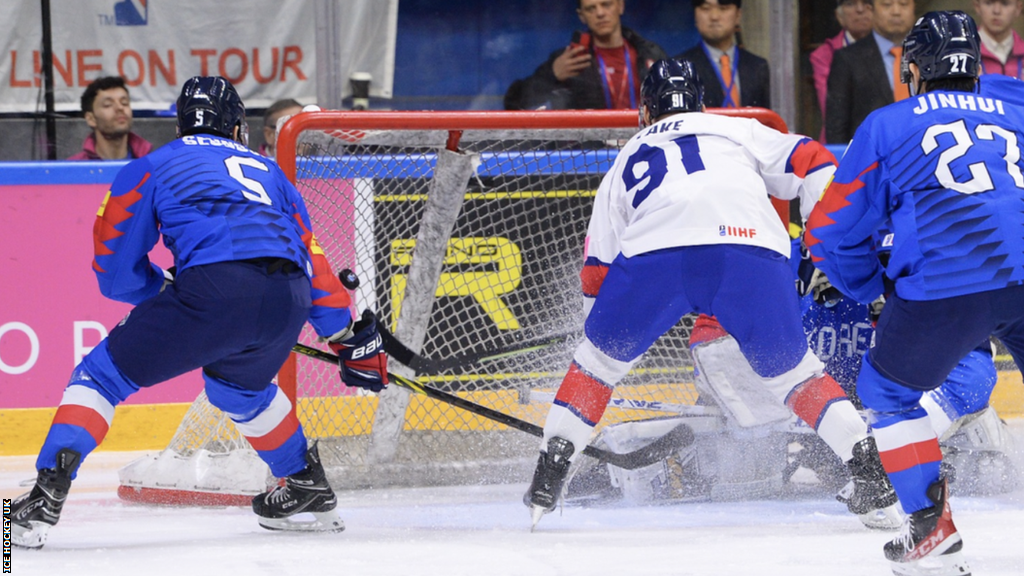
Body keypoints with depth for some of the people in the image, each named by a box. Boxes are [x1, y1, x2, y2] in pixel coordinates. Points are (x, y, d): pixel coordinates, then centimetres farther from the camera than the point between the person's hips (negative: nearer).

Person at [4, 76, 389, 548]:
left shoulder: (151, 168, 22)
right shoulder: (267, 171, 34)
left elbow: (115, 273, 19)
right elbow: (312, 261, 33)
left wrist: (169, 290, 35)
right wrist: (352, 337, 38)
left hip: (213, 288, -5)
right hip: (288, 302, 5)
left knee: (104, 374, 9)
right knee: (239, 386, 36)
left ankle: (46, 497, -6)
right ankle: (308, 491, 40)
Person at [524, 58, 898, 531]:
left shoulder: (625, 163, 38)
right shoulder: (738, 131, 35)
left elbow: (597, 274, 37)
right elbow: (810, 162, 21)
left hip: (654, 250, 0)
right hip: (752, 244, 0)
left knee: (600, 357, 21)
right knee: (789, 371, 15)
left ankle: (549, 473, 18)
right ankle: (870, 469, 5)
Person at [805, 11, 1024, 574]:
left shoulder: (886, 126, 18)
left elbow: (831, 229, 19)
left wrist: (878, 288, 34)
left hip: (946, 289, -3)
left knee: (888, 389, 20)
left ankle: (933, 529, 14)